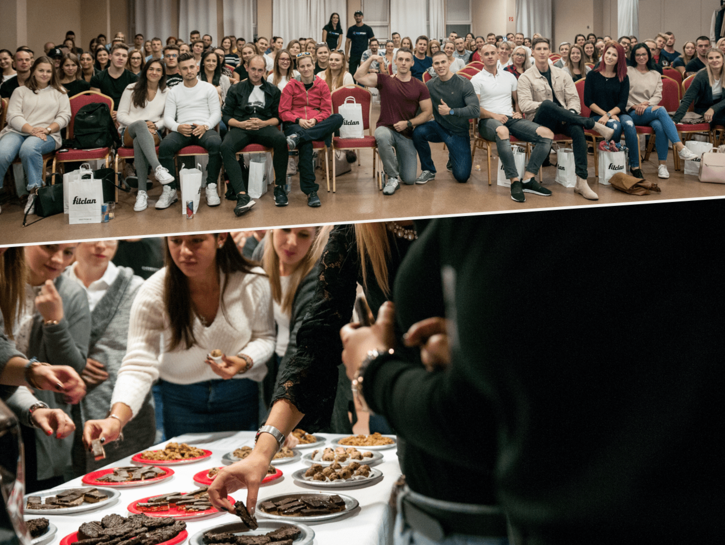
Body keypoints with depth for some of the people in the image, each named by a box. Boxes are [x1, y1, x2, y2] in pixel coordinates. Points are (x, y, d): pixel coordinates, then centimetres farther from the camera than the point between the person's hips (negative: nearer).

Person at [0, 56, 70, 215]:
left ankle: (35, 192, -32)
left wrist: (47, 129, -9)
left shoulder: (59, 92, 22)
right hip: (18, 131, 1)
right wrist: (31, 129, -12)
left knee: (29, 148, -40)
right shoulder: (20, 91, 20)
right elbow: (13, 116, 6)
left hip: (47, 135, -1)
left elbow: (64, 116, 10)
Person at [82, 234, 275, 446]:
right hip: (179, 400, -1)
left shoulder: (253, 282, -18)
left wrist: (244, 361, -23)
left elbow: (264, 337, 0)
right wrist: (116, 420, -42)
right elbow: (138, 366, -25)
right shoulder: (154, 293, -21)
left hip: (240, 397, 1)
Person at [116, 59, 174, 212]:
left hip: (153, 134, 1)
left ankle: (142, 192, -50)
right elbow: (120, 115, 5)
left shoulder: (166, 93, 17)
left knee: (139, 141, -39)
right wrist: (143, 124, -11)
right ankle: (157, 168, -61)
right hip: (128, 133, -1)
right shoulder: (132, 89, 12)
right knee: (140, 124, -41)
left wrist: (156, 125, -10)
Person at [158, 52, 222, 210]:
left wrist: (205, 126, -14)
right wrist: (178, 127, -13)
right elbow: (168, 117, 10)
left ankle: (211, 188, -28)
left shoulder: (208, 88, 14)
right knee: (165, 145, -33)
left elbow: (217, 113, 7)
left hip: (204, 129, -1)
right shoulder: (174, 92, 19)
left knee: (216, 143, -38)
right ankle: (169, 190, -26)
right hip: (182, 130, 1)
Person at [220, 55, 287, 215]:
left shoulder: (273, 90, 20)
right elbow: (226, 116, 12)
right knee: (226, 147, -35)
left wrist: (263, 123, -8)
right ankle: (242, 196, -45)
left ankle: (279, 187, -24)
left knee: (281, 140, -36)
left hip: (264, 127, 0)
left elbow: (278, 117, 13)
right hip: (240, 127, 0)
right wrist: (241, 124, -7)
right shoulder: (236, 89, 19)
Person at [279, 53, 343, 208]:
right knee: (306, 145, -38)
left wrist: (315, 120, -14)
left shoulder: (322, 86, 14)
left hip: (318, 126, 2)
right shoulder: (291, 86, 10)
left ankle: (298, 137, -40)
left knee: (338, 118, -30)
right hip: (295, 124, -2)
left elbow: (326, 111, 7)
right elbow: (283, 112, 4)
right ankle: (311, 191, -38)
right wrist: (298, 120, -14)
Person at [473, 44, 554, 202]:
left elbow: (517, 100, 27)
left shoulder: (509, 76, 22)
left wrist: (518, 112, 4)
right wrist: (494, 116, -17)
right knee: (502, 131, -45)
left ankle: (528, 179, -24)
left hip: (511, 118, 5)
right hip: (488, 121, -5)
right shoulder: (477, 79, 7)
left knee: (547, 134, -18)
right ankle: (515, 182, -43)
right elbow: (475, 108, -3)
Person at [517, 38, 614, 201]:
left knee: (577, 129, -32)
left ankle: (581, 183, -40)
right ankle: (595, 125, -31)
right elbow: (524, 105, -8)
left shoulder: (562, 75, 17)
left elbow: (574, 100, 10)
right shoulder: (525, 78, 6)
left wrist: (569, 113, -13)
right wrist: (545, 105, -22)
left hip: (563, 121, 3)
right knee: (547, 104, -37)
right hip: (540, 121, -3)